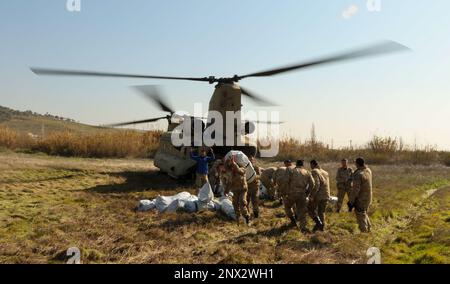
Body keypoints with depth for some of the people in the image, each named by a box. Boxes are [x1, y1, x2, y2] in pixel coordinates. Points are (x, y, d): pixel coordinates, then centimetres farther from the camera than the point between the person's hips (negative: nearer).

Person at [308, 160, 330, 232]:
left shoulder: (314, 171, -11)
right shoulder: (325, 172, 14)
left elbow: (316, 184, -21)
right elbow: (326, 184, 15)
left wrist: (312, 195, -19)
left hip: (317, 195, -7)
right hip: (326, 195, 7)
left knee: (311, 209, 9)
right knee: (321, 211, 18)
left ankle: (318, 223, -4)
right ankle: (322, 226, 21)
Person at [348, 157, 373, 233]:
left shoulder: (358, 174, -25)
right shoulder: (368, 171, 0)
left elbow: (355, 190, -25)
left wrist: (351, 202, -18)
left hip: (361, 200, -8)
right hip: (368, 198, 8)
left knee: (361, 217, 4)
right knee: (364, 214, 25)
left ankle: (364, 231, 10)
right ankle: (368, 229, 32)